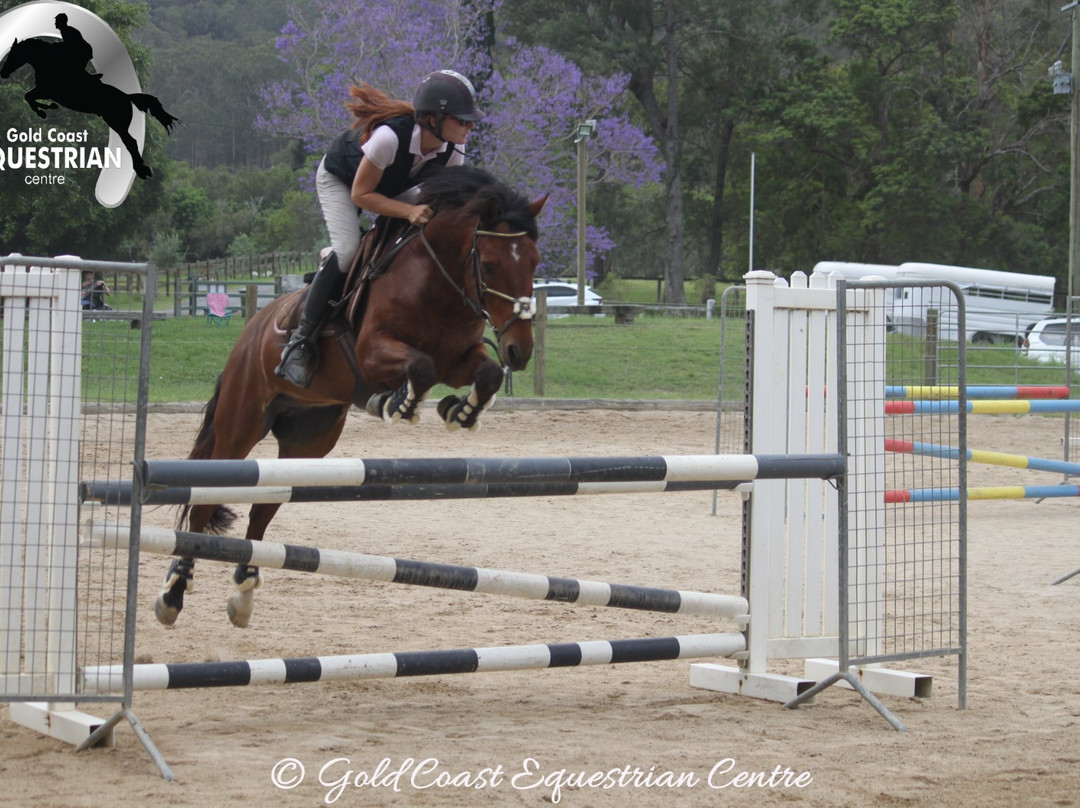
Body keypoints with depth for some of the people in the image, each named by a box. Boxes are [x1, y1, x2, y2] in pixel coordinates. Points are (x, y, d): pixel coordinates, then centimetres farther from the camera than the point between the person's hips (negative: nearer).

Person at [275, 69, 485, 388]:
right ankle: (300, 342, -16)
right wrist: (410, 211, -45)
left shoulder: (453, 150, -25)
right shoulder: (389, 137, -44)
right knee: (347, 251, -25)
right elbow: (360, 194, -34)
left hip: (391, 187, 7)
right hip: (339, 178, -7)